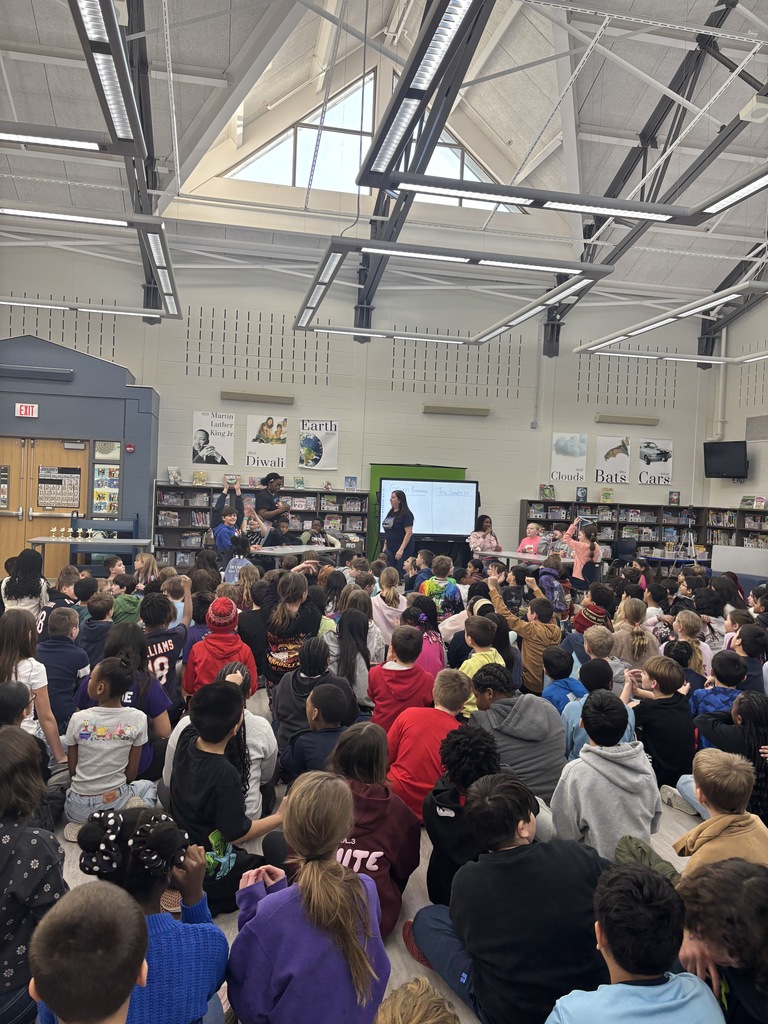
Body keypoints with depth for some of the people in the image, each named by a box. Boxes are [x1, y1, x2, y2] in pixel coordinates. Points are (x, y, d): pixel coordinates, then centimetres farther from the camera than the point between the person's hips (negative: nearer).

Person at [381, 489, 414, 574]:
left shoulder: (406, 515, -12)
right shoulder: (391, 513, 12)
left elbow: (409, 533, -17)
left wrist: (401, 550, -22)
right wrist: (385, 545, 15)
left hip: (403, 549, -7)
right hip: (390, 548, 7)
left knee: (400, 573, -5)